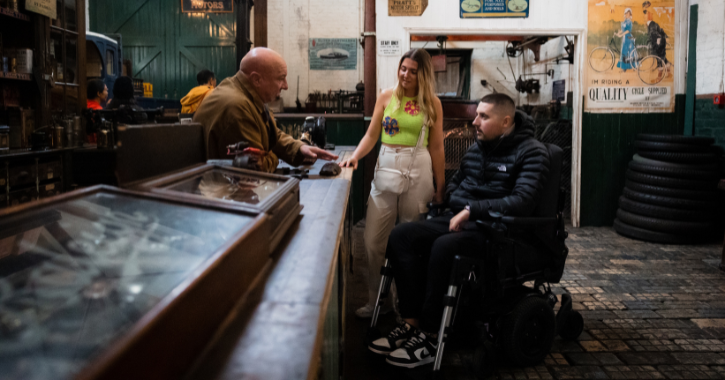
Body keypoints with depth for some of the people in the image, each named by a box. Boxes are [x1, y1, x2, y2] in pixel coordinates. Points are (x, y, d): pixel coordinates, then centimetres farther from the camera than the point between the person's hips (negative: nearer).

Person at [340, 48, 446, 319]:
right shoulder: (386, 97, 9)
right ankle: (375, 300, 14)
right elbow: (372, 135, 11)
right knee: (373, 239, 0)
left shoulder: (432, 103, 5)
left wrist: (440, 189, 4)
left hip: (418, 170, -2)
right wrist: (355, 157, -8)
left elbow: (436, 147, 5)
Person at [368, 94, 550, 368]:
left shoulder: (531, 152, -8)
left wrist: (471, 208, -23)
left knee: (444, 246, -35)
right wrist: (455, 199, 4)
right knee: (401, 236, -13)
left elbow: (522, 201, -22)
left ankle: (430, 336, -22)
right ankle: (411, 322, -16)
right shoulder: (477, 147, 14)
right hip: (460, 218, 8)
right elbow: (455, 182, 27)